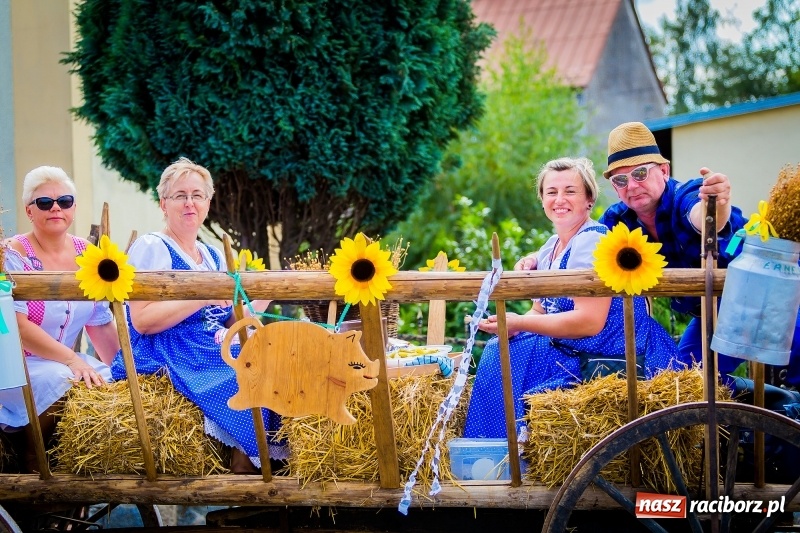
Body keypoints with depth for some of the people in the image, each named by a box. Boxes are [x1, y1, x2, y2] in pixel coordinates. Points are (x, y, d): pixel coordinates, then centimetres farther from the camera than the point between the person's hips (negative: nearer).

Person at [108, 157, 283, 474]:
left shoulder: (214, 256, 19)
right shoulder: (150, 248, -3)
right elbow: (142, 321, -15)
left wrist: (253, 308, -1)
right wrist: (203, 297, -19)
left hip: (213, 353, 7)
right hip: (166, 360, -7)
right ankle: (245, 467, -13)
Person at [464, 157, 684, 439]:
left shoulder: (592, 243, -18)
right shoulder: (550, 248, 12)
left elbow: (590, 322, -25)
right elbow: (540, 311, 16)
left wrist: (518, 323, -21)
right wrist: (510, 326, -7)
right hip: (568, 348, 9)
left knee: (502, 360, -15)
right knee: (497, 350, -2)